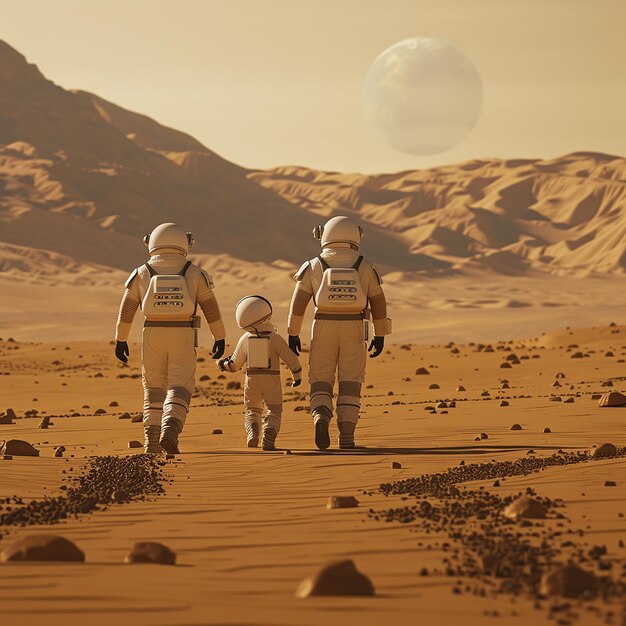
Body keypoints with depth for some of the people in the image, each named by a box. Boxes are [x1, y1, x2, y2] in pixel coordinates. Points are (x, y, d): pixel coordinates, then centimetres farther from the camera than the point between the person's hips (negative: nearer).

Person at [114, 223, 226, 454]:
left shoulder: (142, 274, 3)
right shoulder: (194, 273, 1)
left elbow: (126, 309, 3)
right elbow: (211, 307, 3)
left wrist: (121, 340, 10)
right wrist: (220, 338, 10)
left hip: (153, 337, 1)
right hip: (183, 338, -1)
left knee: (154, 390, 12)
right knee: (179, 390, -2)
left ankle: (152, 443, 7)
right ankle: (169, 432, -25)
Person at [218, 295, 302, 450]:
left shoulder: (245, 339, -3)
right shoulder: (275, 338, -9)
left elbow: (235, 365, 6)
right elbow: (291, 359, -5)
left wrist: (224, 365, 28)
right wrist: (297, 376, 13)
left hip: (252, 380, 2)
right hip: (272, 381, -2)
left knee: (252, 410, 19)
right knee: (274, 411, 8)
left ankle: (252, 433, -8)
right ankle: (268, 438, -17)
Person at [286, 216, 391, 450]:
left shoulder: (313, 267, 1)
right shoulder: (365, 267, 2)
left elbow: (298, 301, -3)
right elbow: (378, 303, 5)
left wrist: (293, 335, 2)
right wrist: (379, 336, 12)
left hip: (324, 328, 0)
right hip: (354, 330, 0)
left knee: (321, 383, 6)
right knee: (350, 384, 6)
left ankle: (321, 418, -21)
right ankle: (346, 436, 0)